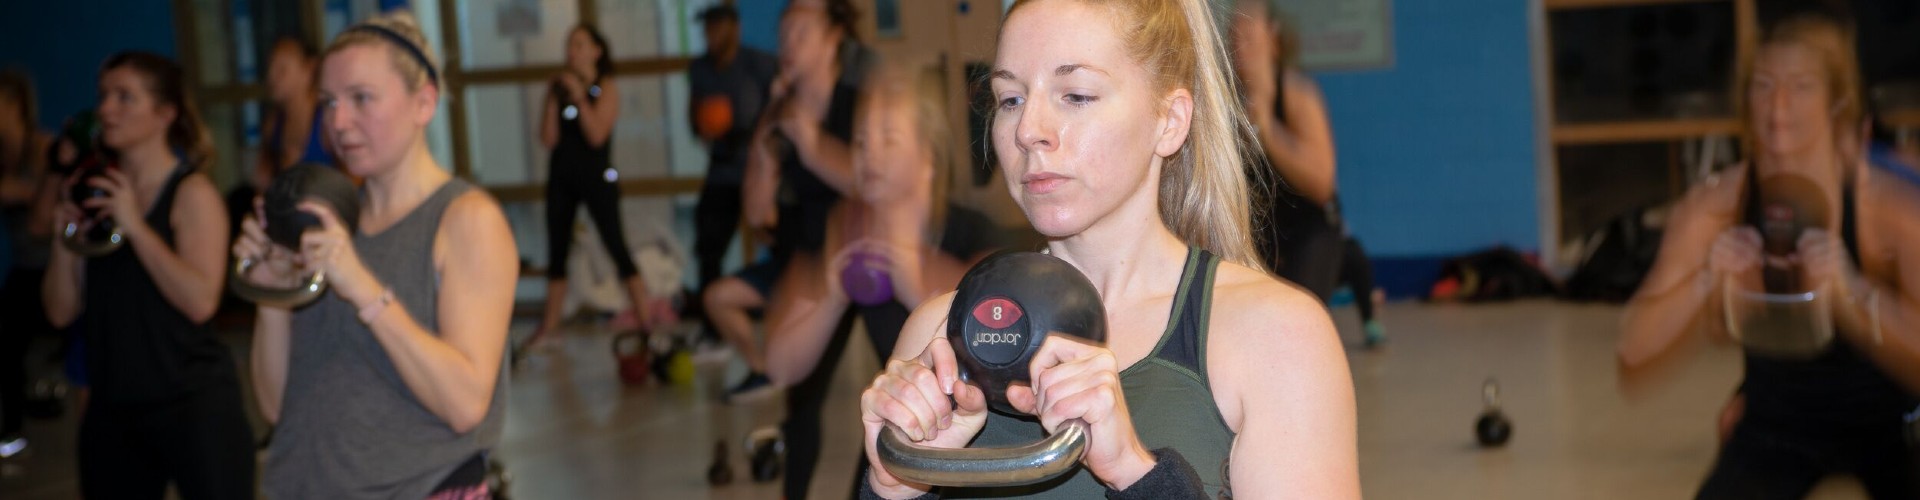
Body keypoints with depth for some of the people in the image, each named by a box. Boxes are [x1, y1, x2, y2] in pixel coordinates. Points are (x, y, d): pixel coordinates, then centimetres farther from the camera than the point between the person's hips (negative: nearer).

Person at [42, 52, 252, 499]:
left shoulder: (191, 193, -6)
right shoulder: (95, 192, 10)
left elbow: (200, 301, -21)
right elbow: (61, 312, 8)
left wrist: (134, 227, -20)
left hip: (191, 403, -6)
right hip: (113, 408, 6)